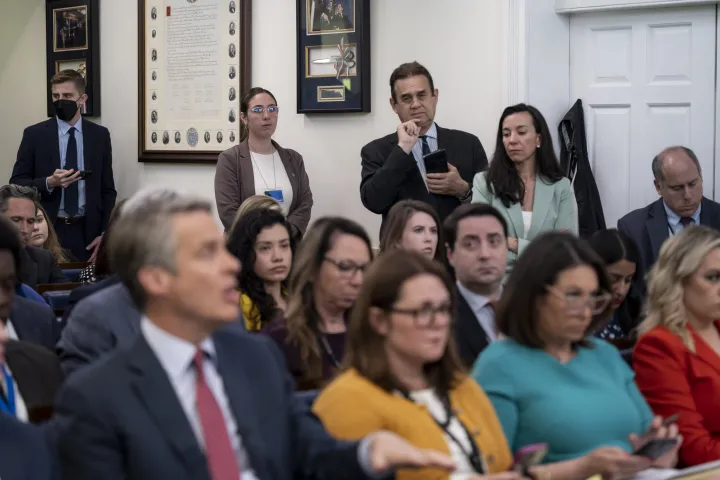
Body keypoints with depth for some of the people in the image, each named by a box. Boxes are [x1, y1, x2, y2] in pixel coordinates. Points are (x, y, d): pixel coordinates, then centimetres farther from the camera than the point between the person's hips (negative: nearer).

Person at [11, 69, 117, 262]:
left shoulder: (100, 135, 5)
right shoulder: (34, 134, 1)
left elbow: (107, 189, 8)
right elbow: (17, 183, 0)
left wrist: (104, 234, -2)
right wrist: (48, 183, -19)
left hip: (87, 232, 1)